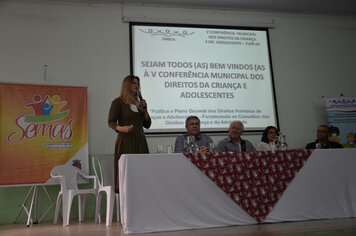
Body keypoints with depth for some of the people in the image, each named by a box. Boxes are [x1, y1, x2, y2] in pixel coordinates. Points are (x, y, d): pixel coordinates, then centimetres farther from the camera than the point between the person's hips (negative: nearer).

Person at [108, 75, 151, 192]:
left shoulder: (139, 103, 19)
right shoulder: (118, 102, 2)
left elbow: (147, 125, 17)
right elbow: (111, 122, -5)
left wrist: (144, 110, 4)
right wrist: (121, 128, -24)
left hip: (140, 141, 6)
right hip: (126, 141, -6)